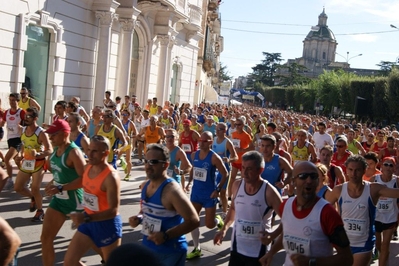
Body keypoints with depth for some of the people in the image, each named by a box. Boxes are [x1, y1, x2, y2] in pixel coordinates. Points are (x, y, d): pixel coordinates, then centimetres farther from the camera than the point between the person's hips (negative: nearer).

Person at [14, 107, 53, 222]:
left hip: (38, 164, -7)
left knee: (35, 189, -8)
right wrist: (21, 156, 5)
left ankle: (40, 211, 15)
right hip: (26, 163, 7)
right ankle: (33, 198, 37)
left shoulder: (41, 133, -21)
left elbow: (50, 150, -22)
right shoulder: (23, 130, 2)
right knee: (18, 188, 9)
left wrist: (38, 154, -40)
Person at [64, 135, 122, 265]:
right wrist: (83, 217, 15)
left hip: (107, 224, -8)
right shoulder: (87, 168, -1)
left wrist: (86, 218, -33)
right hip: (88, 221, 8)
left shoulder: (111, 177, -26)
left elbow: (113, 211, -27)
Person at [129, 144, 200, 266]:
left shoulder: (172, 190, -23)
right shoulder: (146, 186, 2)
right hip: (147, 247, 7)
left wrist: (166, 235, -29)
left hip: (169, 252, -7)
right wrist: (138, 218, -2)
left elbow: (193, 221, -25)